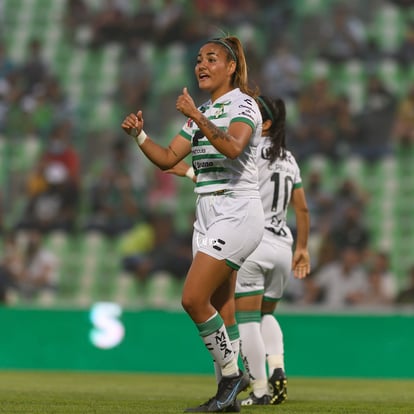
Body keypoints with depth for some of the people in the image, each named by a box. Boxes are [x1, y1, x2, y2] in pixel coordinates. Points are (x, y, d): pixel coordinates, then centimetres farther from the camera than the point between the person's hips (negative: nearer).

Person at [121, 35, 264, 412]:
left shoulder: (243, 104, -7)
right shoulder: (201, 113, 17)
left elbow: (233, 147, -26)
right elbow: (167, 158, 15)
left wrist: (196, 117, -27)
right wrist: (139, 135, 0)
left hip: (237, 213, -8)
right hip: (208, 216, 8)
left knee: (194, 299, -18)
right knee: (216, 310, 5)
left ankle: (232, 373, -5)